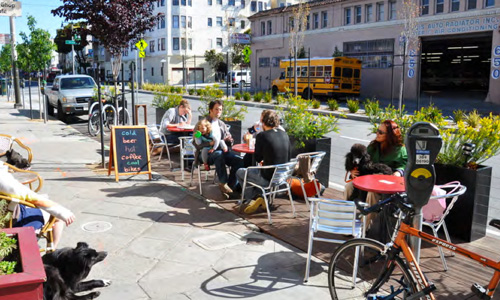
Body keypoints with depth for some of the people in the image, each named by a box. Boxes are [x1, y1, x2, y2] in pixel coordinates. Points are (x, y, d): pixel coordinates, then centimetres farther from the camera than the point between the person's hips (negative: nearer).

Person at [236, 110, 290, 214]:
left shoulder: (262, 136, -15)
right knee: (254, 171, 35)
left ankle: (254, 198, 12)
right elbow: (287, 158, 12)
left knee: (239, 172, 17)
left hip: (268, 178, -7)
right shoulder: (284, 134, 4)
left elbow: (258, 158, -6)